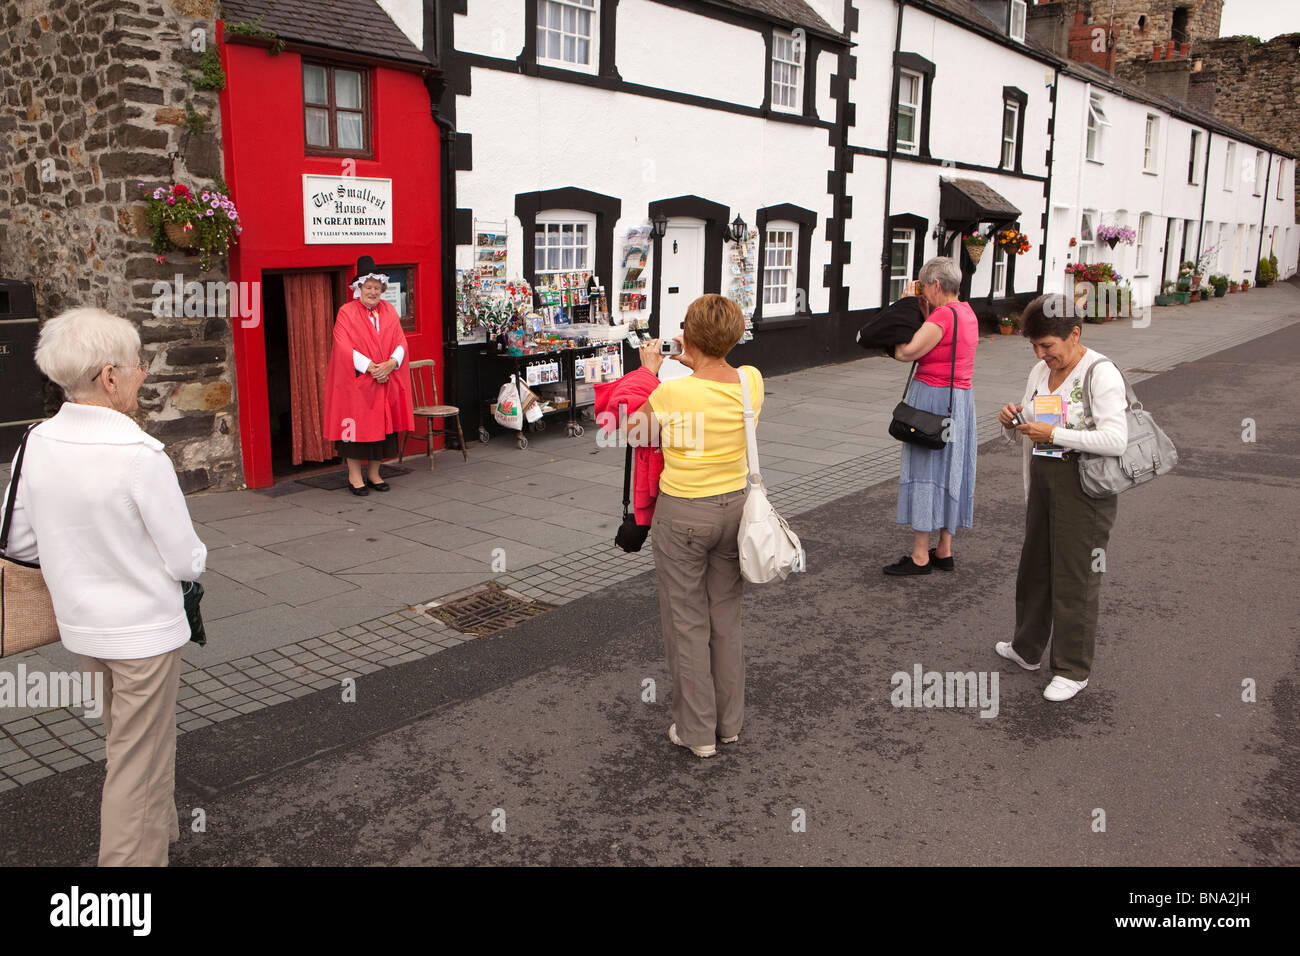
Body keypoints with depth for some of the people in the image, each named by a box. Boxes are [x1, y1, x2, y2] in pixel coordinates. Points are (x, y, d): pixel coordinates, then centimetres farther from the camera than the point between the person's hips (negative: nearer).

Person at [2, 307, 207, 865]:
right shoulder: (139, 455, -25)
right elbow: (186, 561, -19)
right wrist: (192, 562, 3)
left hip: (80, 626, 7)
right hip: (143, 630, -7)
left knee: (126, 742, 27)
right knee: (139, 762, 8)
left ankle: (158, 827, 48)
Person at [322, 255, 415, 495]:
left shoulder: (389, 311, 10)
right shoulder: (346, 313, -3)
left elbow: (401, 342, 4)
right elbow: (344, 347, -12)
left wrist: (390, 363, -14)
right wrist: (370, 367, -20)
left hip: (386, 380, 4)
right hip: (355, 381, -4)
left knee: (381, 424, 6)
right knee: (356, 425, -2)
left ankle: (373, 473, 17)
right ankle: (354, 475, 7)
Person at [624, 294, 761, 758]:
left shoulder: (672, 393, -22)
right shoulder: (751, 381, -7)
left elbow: (633, 434, -3)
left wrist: (650, 373, 5)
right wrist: (695, 365, 23)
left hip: (682, 514, -5)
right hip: (734, 506, 5)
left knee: (687, 622, 9)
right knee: (726, 617, 18)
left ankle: (697, 731, 20)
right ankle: (729, 722, 31)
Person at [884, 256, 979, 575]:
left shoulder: (942, 315, -18)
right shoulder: (966, 312, 11)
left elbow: (907, 352, -22)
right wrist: (923, 308, 10)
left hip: (933, 399, -9)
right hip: (961, 398, 10)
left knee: (924, 471, -3)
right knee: (950, 471, 13)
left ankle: (920, 556, 2)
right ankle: (945, 551, 22)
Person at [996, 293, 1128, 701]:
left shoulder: (1101, 374, -14)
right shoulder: (1040, 372, 9)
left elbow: (1116, 440, -24)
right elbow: (1025, 436, 17)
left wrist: (1054, 434, -25)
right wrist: (1012, 422, -5)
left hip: (1084, 486, -8)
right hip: (1043, 480, 8)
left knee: (1075, 576, 1)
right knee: (1034, 565, 17)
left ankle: (1074, 669, 15)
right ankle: (1027, 648, 35)